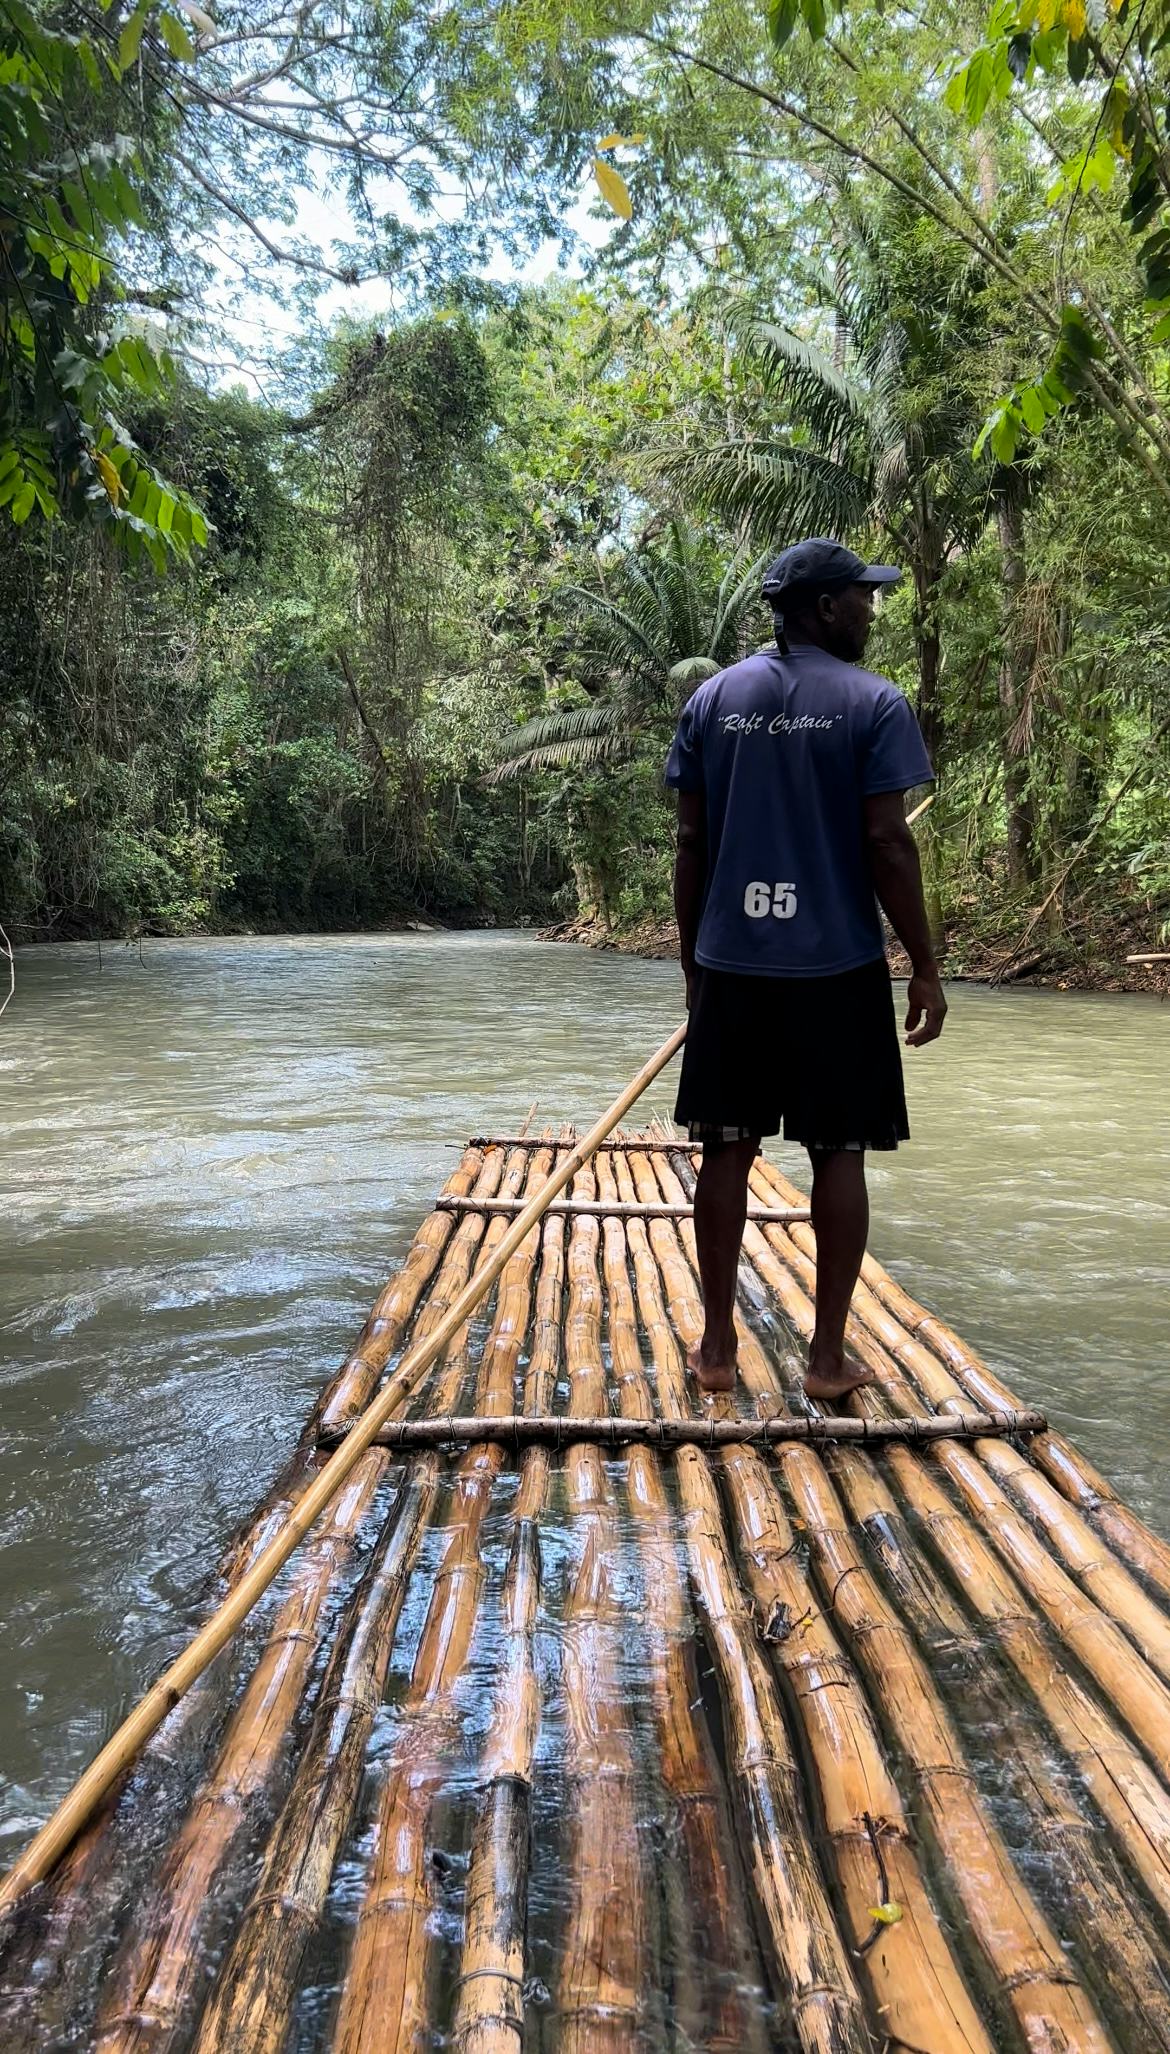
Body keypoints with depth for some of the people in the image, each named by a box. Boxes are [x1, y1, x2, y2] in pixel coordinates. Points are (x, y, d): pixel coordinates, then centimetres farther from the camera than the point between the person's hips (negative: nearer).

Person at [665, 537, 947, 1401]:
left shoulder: (711, 699, 7)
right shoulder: (874, 703, -5)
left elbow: (692, 843, 6)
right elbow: (888, 844, -9)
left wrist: (692, 956, 15)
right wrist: (925, 966, -2)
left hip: (731, 963, 4)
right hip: (837, 966, -3)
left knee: (728, 1147, 9)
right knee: (840, 1153, 6)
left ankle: (717, 1345, 16)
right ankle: (829, 1356, 12)